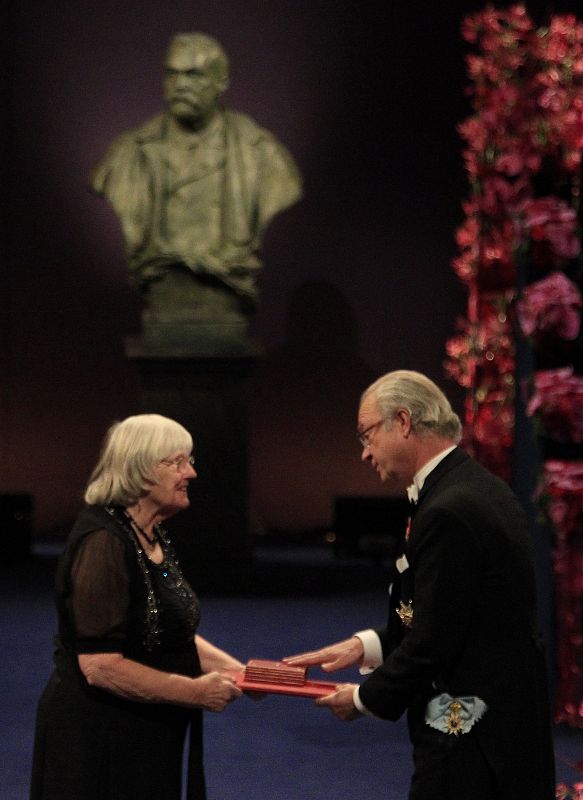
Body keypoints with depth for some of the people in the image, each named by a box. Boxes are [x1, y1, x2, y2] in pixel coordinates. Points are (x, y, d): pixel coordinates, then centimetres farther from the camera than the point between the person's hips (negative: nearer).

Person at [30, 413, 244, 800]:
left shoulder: (154, 537, 10)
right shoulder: (103, 541, -20)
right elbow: (100, 665, -25)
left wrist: (234, 670, 6)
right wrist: (196, 691, -18)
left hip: (151, 743, 9)